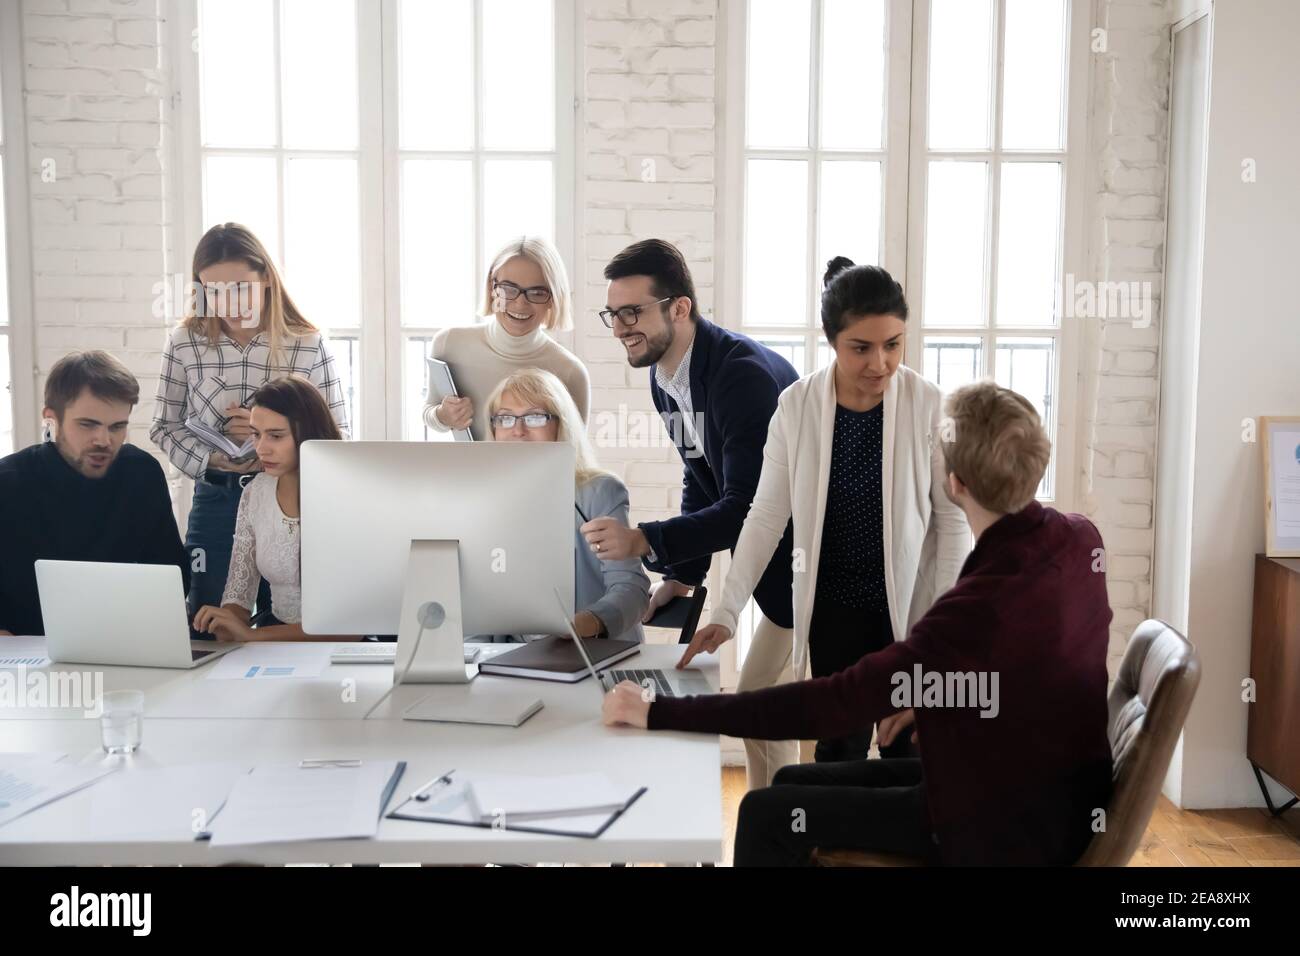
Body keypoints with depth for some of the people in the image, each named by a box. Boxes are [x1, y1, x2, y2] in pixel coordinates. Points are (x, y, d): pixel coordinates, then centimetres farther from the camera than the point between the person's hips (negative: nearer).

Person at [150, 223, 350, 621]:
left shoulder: (309, 345, -4)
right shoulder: (184, 343, 0)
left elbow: (338, 435, -2)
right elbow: (165, 427, 7)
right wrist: (209, 460, -12)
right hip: (215, 501, 1)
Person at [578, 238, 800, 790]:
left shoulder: (744, 374, -26)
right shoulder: (665, 377, 3)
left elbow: (748, 506, -30)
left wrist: (646, 543, -36)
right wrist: (682, 575, 5)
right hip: (773, 562, 9)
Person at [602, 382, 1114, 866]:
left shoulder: (981, 605, -32)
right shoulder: (1079, 538, -6)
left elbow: (829, 702, -29)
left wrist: (657, 713, -23)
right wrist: (928, 696, 7)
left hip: (1008, 829, -8)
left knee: (769, 813, -4)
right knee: (793, 784, 13)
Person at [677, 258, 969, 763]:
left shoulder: (929, 405, -13)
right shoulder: (797, 405, -8)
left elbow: (954, 520, -6)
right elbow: (767, 515, -4)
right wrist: (726, 613, -10)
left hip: (912, 607, -1)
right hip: (835, 609, 1)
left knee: (910, 756, 8)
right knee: (840, 750, 7)